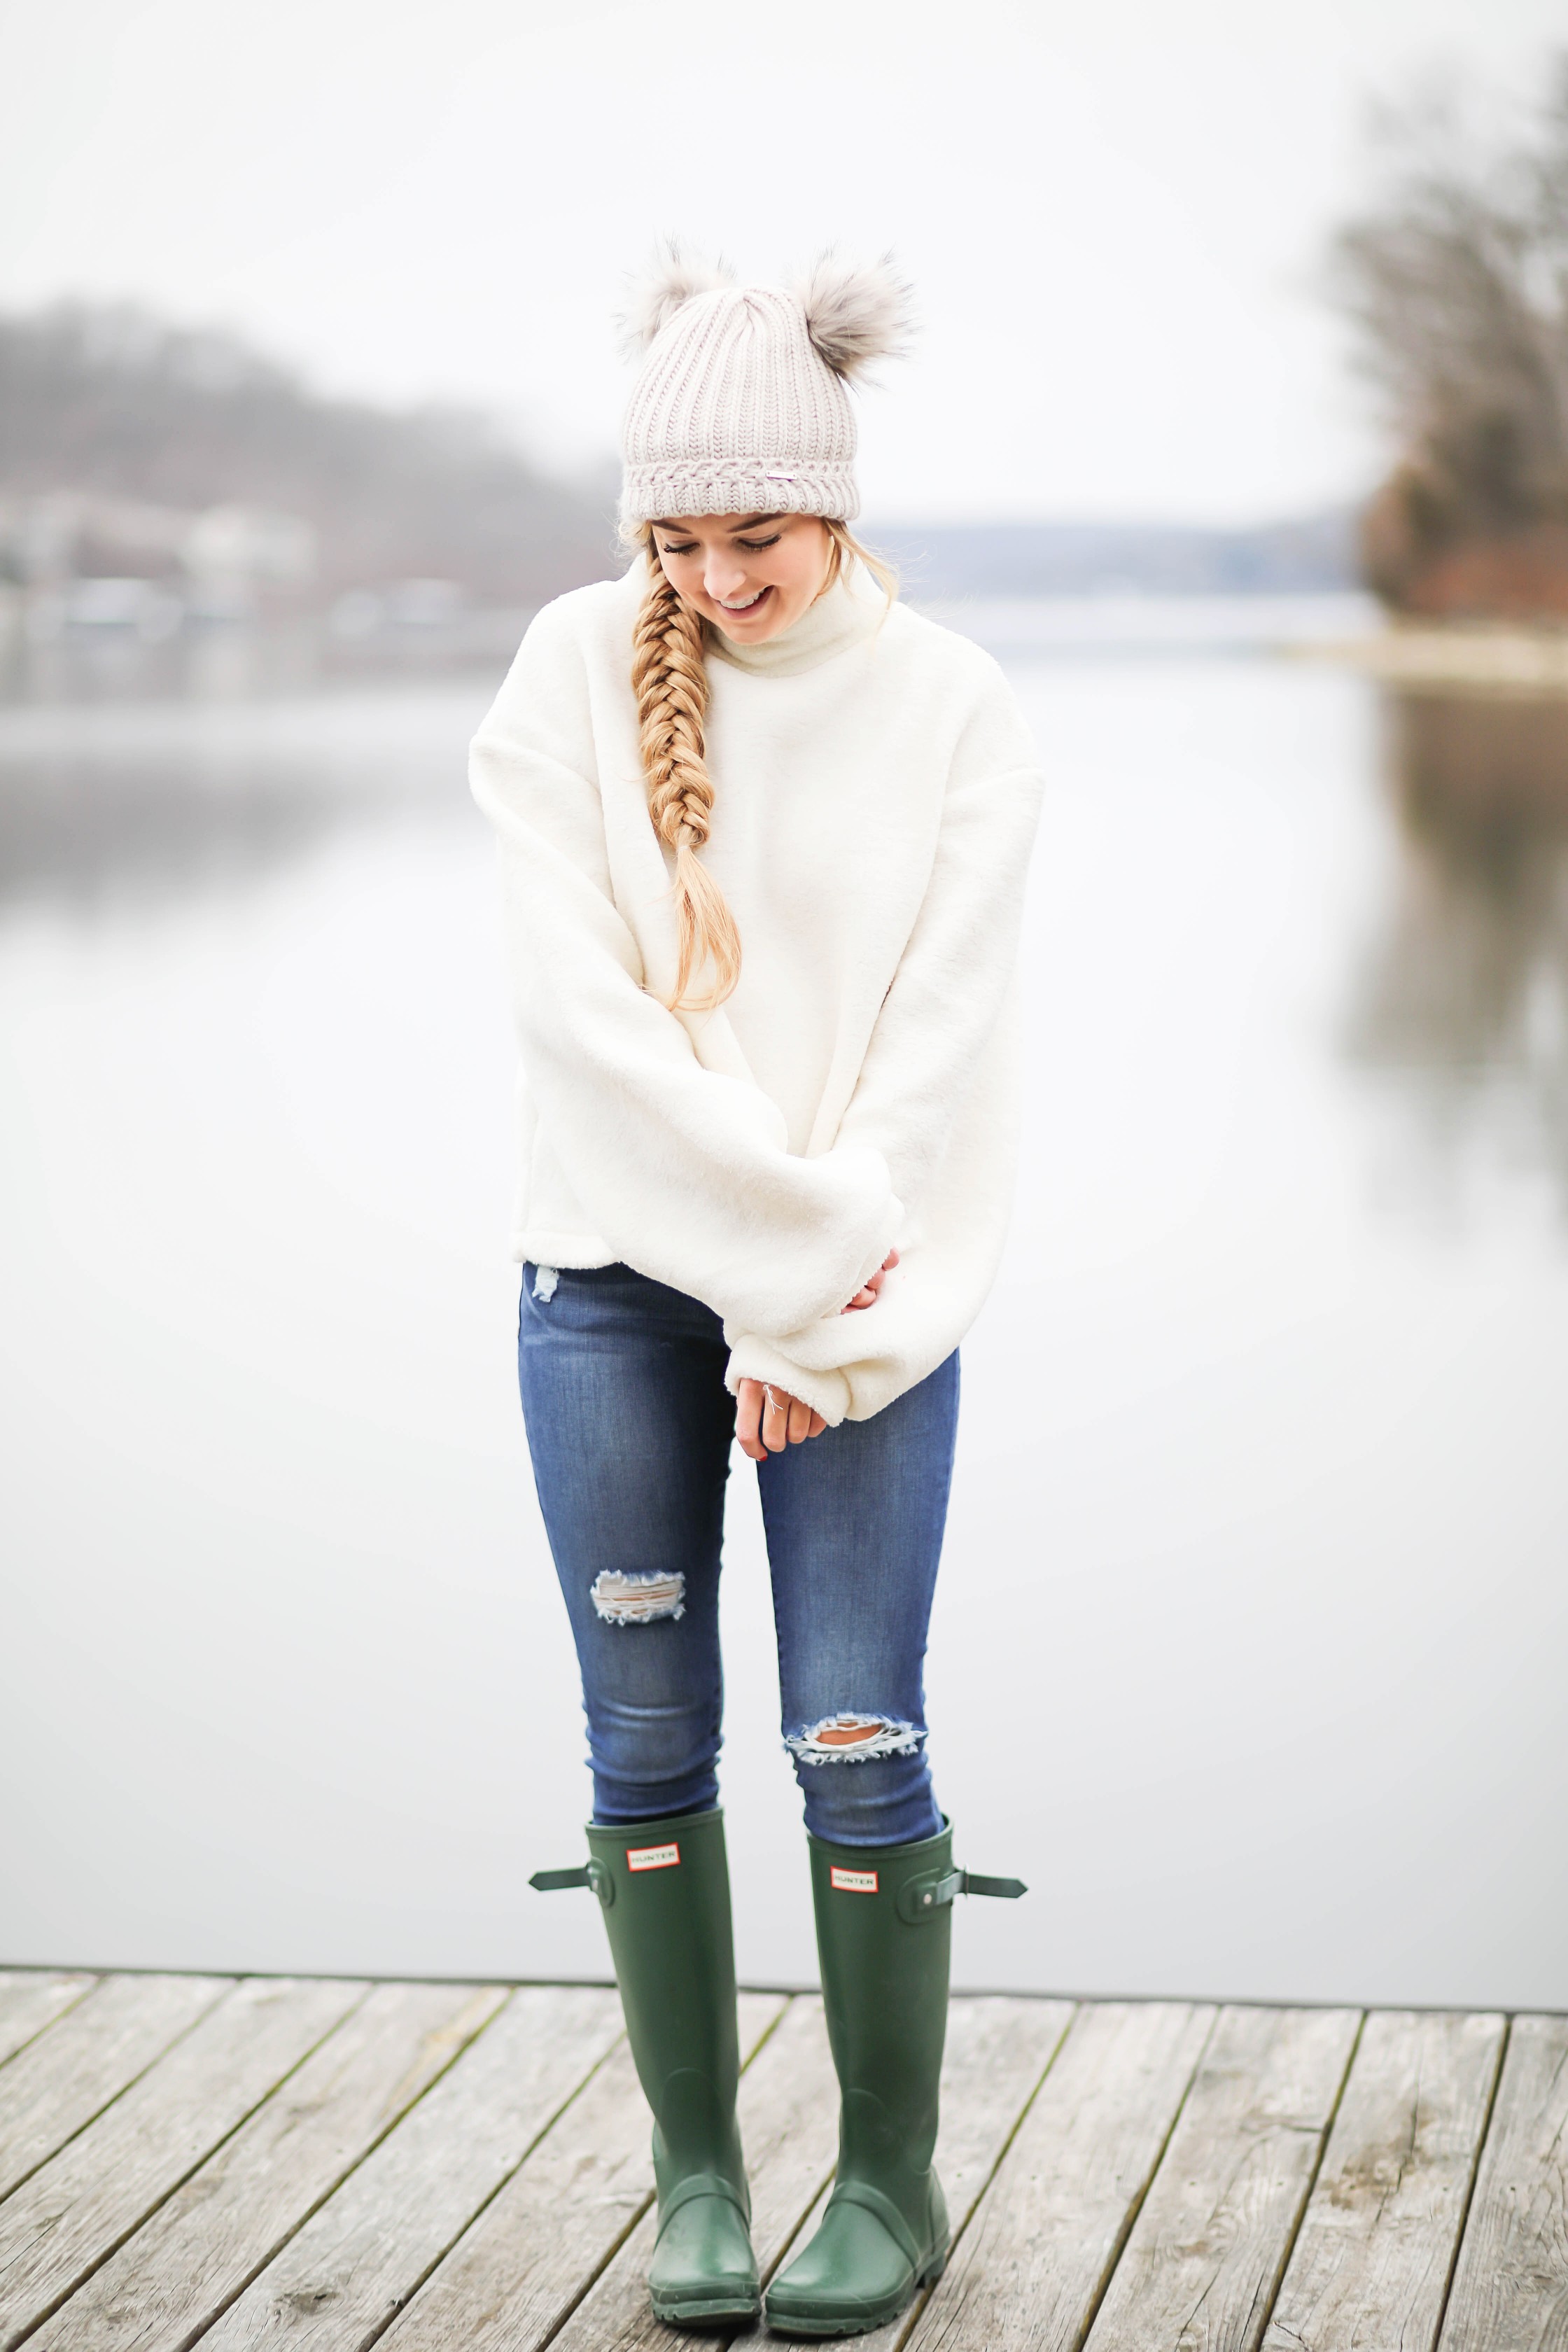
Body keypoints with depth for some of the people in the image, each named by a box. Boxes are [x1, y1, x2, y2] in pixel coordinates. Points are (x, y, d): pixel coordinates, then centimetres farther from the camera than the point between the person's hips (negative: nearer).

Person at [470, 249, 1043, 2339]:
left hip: (866, 1290, -1)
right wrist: (787, 1215, -14)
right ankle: (697, 2177, 21)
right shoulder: (576, 678, -2)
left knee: (857, 1745, 0)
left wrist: (823, 1317, -12)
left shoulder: (951, 711, -3)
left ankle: (893, 2185, 16)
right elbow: (574, 1001, -10)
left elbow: (939, 1041, -7)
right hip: (615, 1276, 1)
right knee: (648, 1742, 6)